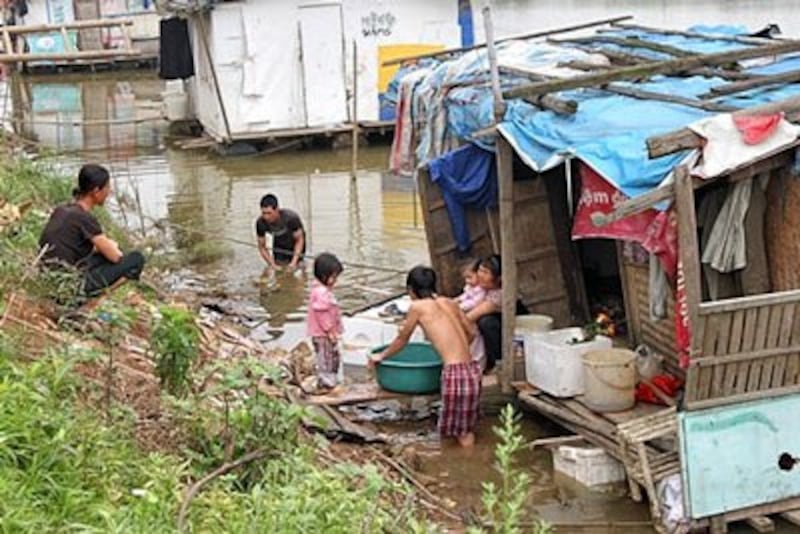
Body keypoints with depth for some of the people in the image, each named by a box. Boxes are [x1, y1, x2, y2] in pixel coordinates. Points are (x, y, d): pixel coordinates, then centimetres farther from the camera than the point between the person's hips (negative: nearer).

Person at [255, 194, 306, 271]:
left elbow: (299, 240, -25)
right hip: (279, 245, 3)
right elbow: (262, 247, -16)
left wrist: (294, 262, -34)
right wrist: (272, 265, -25)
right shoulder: (260, 223, -30)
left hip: (294, 242, -2)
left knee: (293, 269, -9)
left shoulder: (291, 217, -39)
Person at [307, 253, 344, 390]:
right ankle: (325, 380, 9)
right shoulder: (320, 293, -24)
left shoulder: (326, 290, 10)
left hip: (330, 332, 11)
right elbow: (322, 314, -25)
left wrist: (335, 330, 20)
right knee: (325, 357, 0)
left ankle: (331, 378, 31)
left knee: (334, 355, 20)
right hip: (322, 334, -11)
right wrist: (330, 331, -21)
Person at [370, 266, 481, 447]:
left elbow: (402, 339, 13)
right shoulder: (449, 302, 14)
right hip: (473, 370, 6)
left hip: (454, 373, -6)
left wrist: (381, 356, 29)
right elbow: (471, 332, 23)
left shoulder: (417, 306, 0)